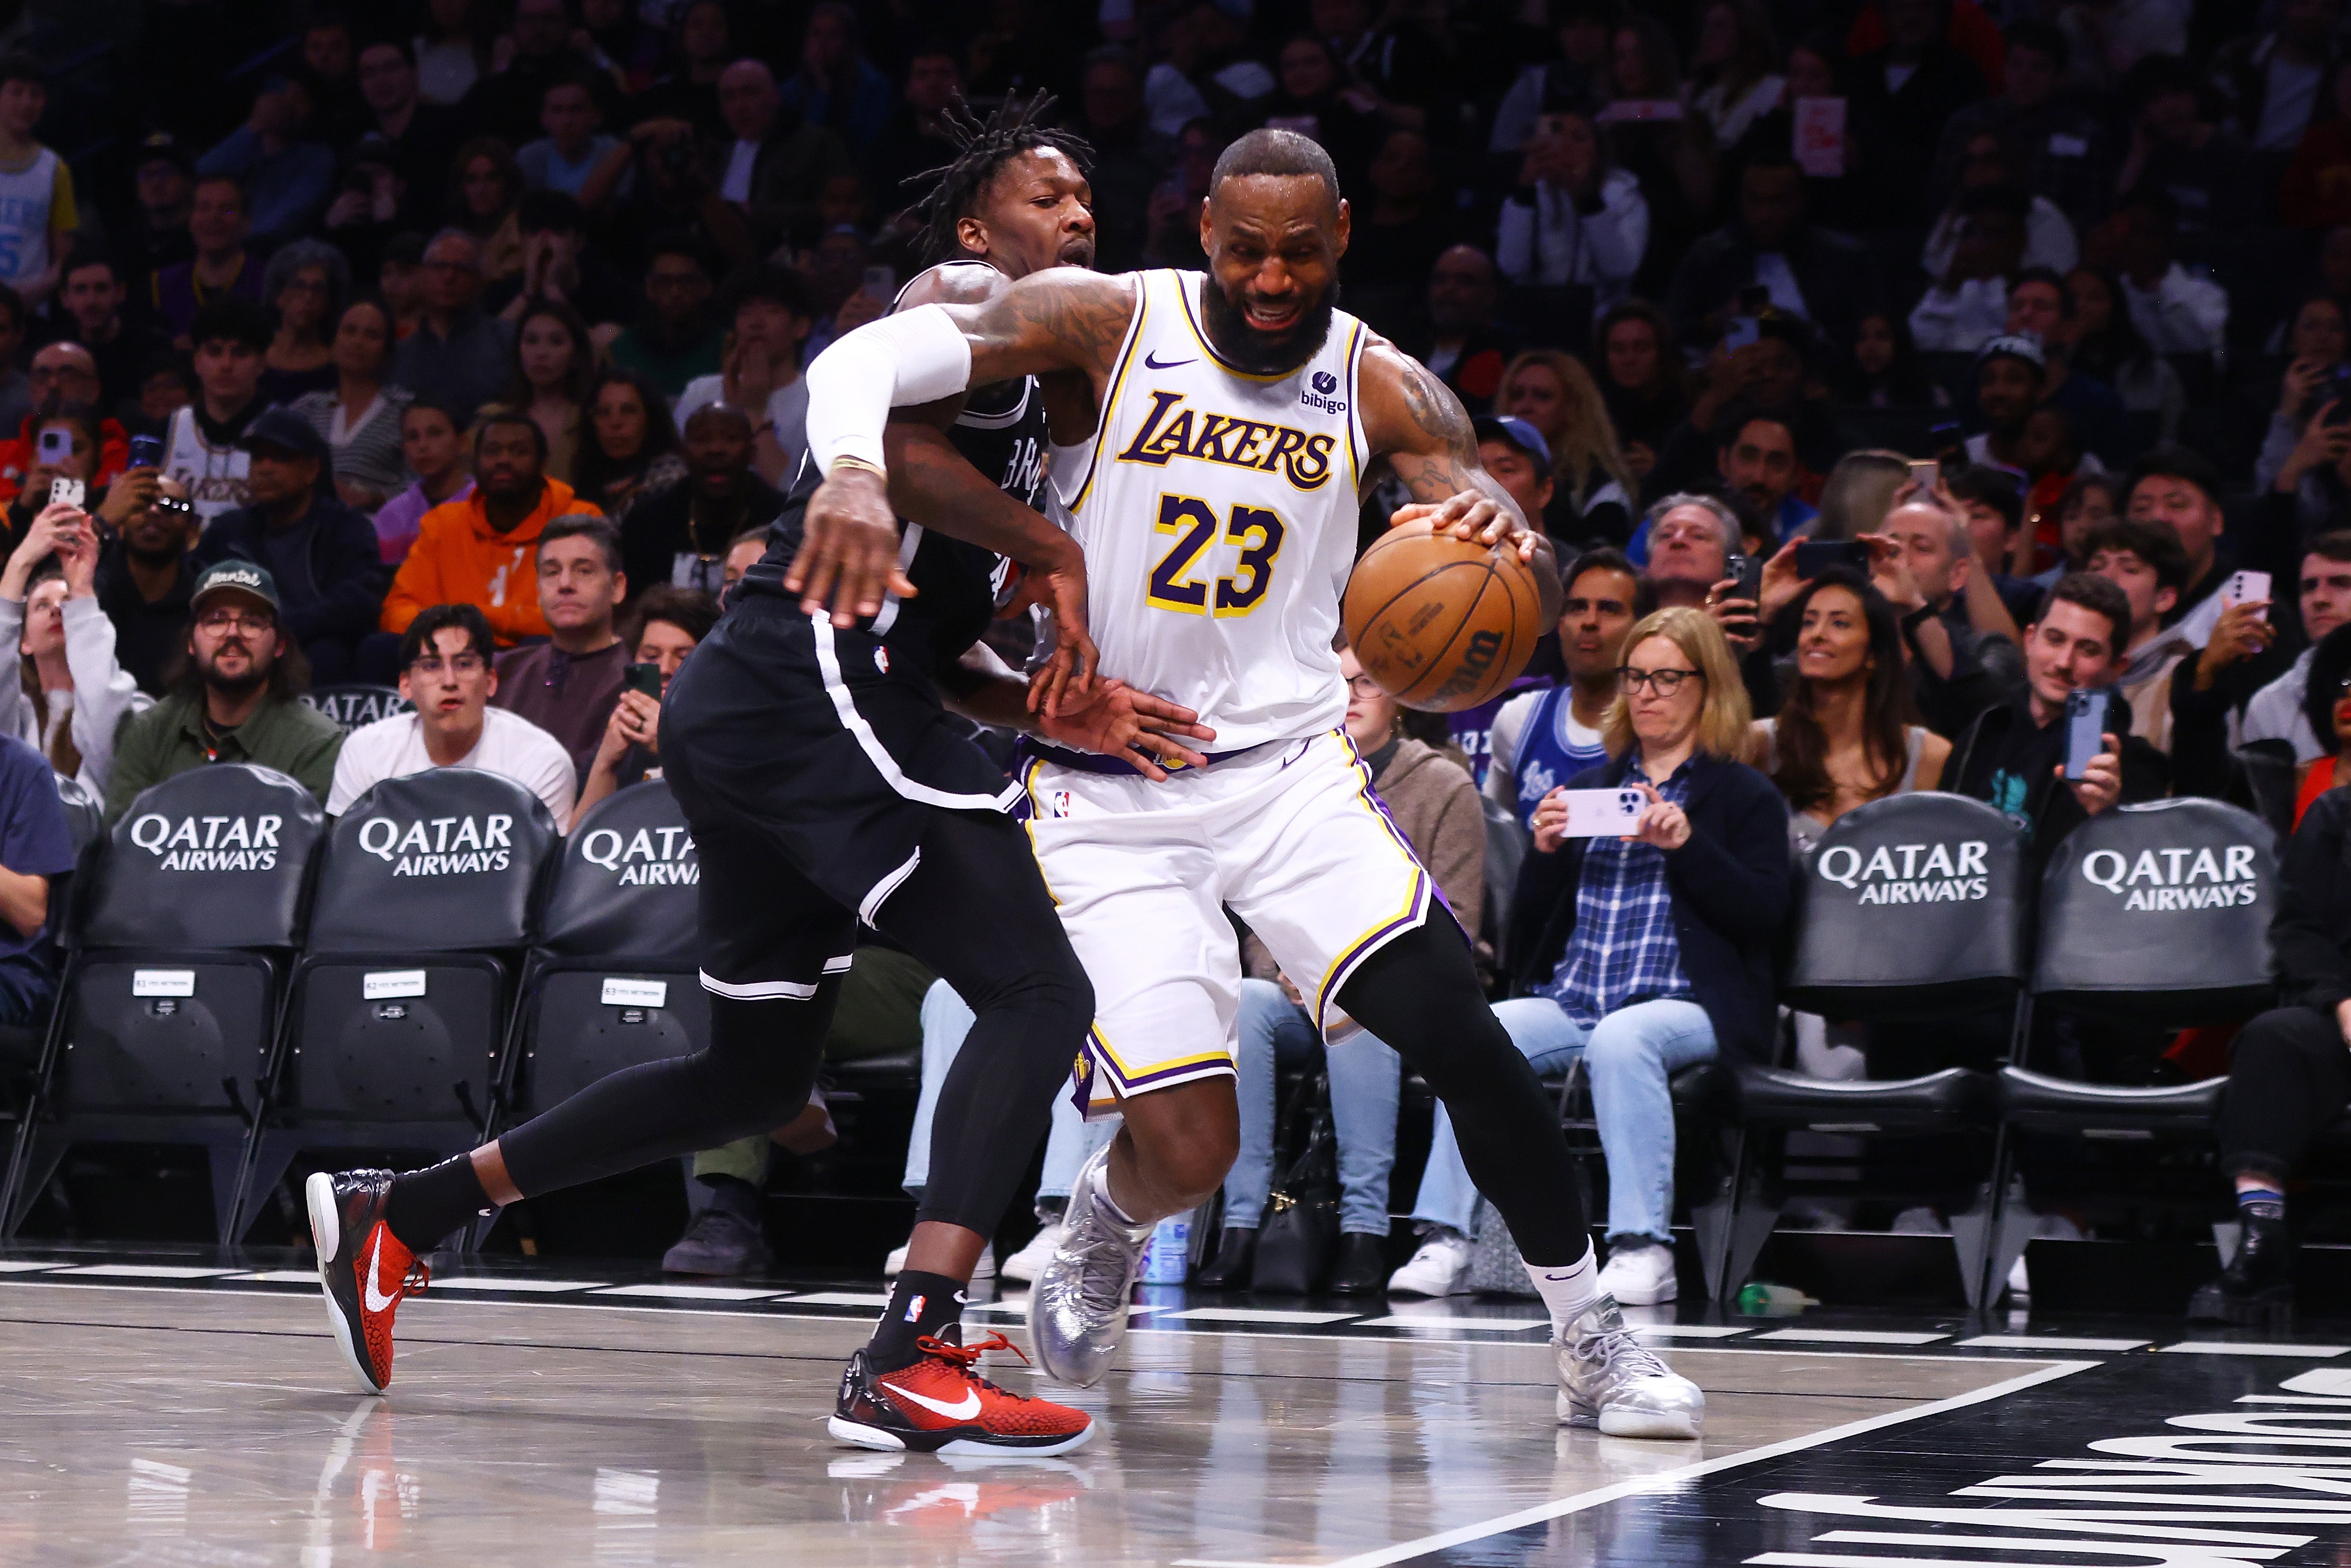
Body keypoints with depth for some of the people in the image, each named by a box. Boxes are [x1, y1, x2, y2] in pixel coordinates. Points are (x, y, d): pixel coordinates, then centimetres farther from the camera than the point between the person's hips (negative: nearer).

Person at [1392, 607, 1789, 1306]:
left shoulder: (1744, 796, 13)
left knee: (1620, 1039, -38)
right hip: (1568, 1001, 4)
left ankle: (1642, 1246, -39)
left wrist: (1687, 844, -13)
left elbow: (1763, 913, -3)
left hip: (1685, 1005, -4)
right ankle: (1446, 1240, -28)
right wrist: (1546, 851, 0)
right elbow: (1526, 929, 19)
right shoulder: (1587, 788, 24)